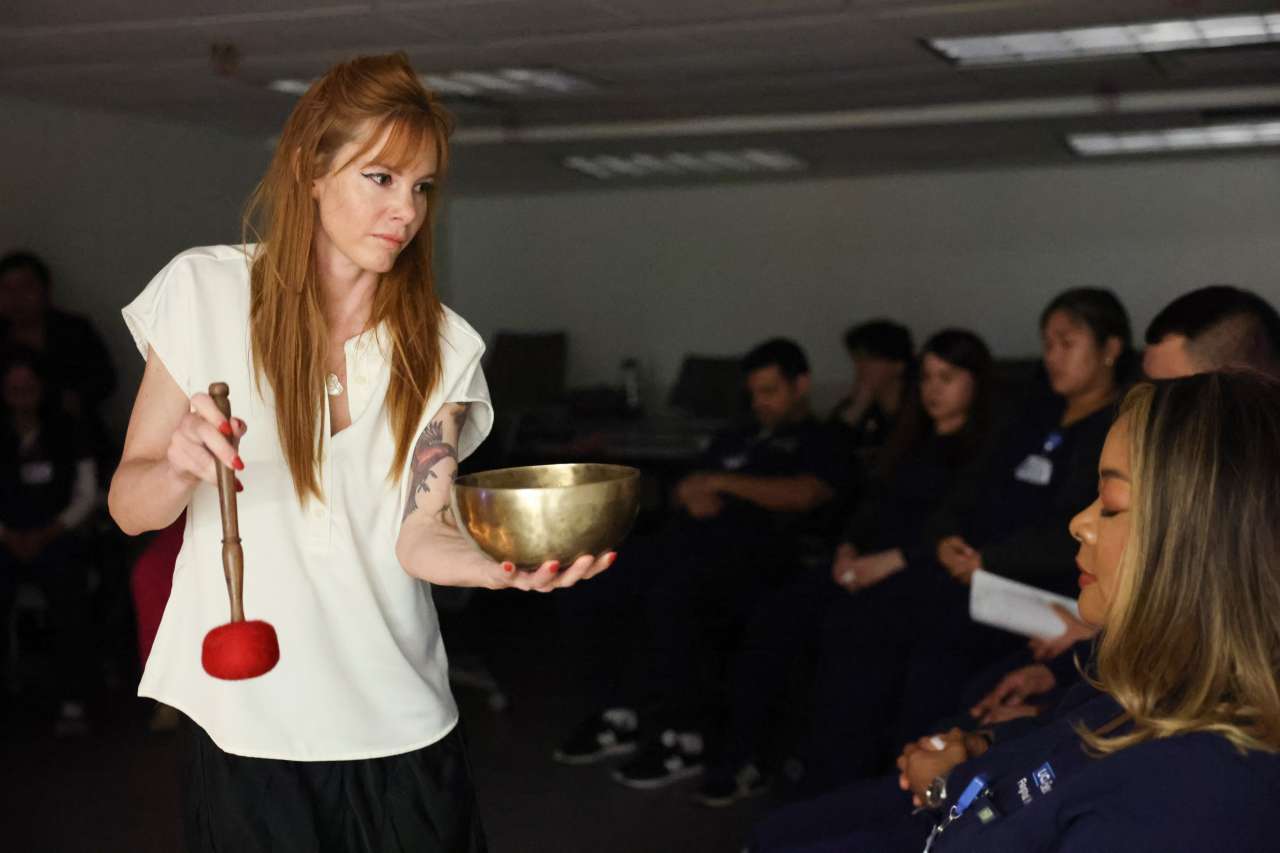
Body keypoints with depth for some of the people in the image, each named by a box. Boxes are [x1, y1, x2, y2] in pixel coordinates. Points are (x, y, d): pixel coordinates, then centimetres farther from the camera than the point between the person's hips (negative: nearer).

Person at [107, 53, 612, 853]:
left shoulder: (443, 346, 2)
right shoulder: (208, 291, -4)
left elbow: (420, 536, -9)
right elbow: (130, 508, -2)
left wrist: (516, 566, -30)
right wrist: (180, 467, -25)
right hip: (244, 722, -2)